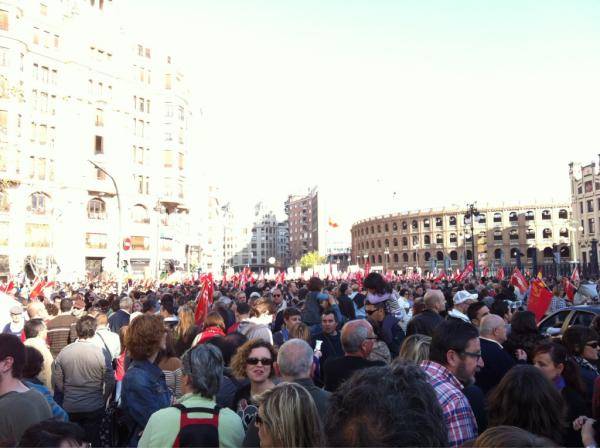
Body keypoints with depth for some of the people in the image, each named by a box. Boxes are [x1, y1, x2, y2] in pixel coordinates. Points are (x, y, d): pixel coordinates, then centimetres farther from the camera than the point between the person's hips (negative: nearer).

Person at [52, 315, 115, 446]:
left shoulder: (63, 352, -8)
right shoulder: (102, 353, -16)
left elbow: (57, 381, 0)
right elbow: (110, 382, -9)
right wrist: (103, 399, 9)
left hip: (70, 407, 2)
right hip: (95, 407, -2)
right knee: (92, 440, 13)